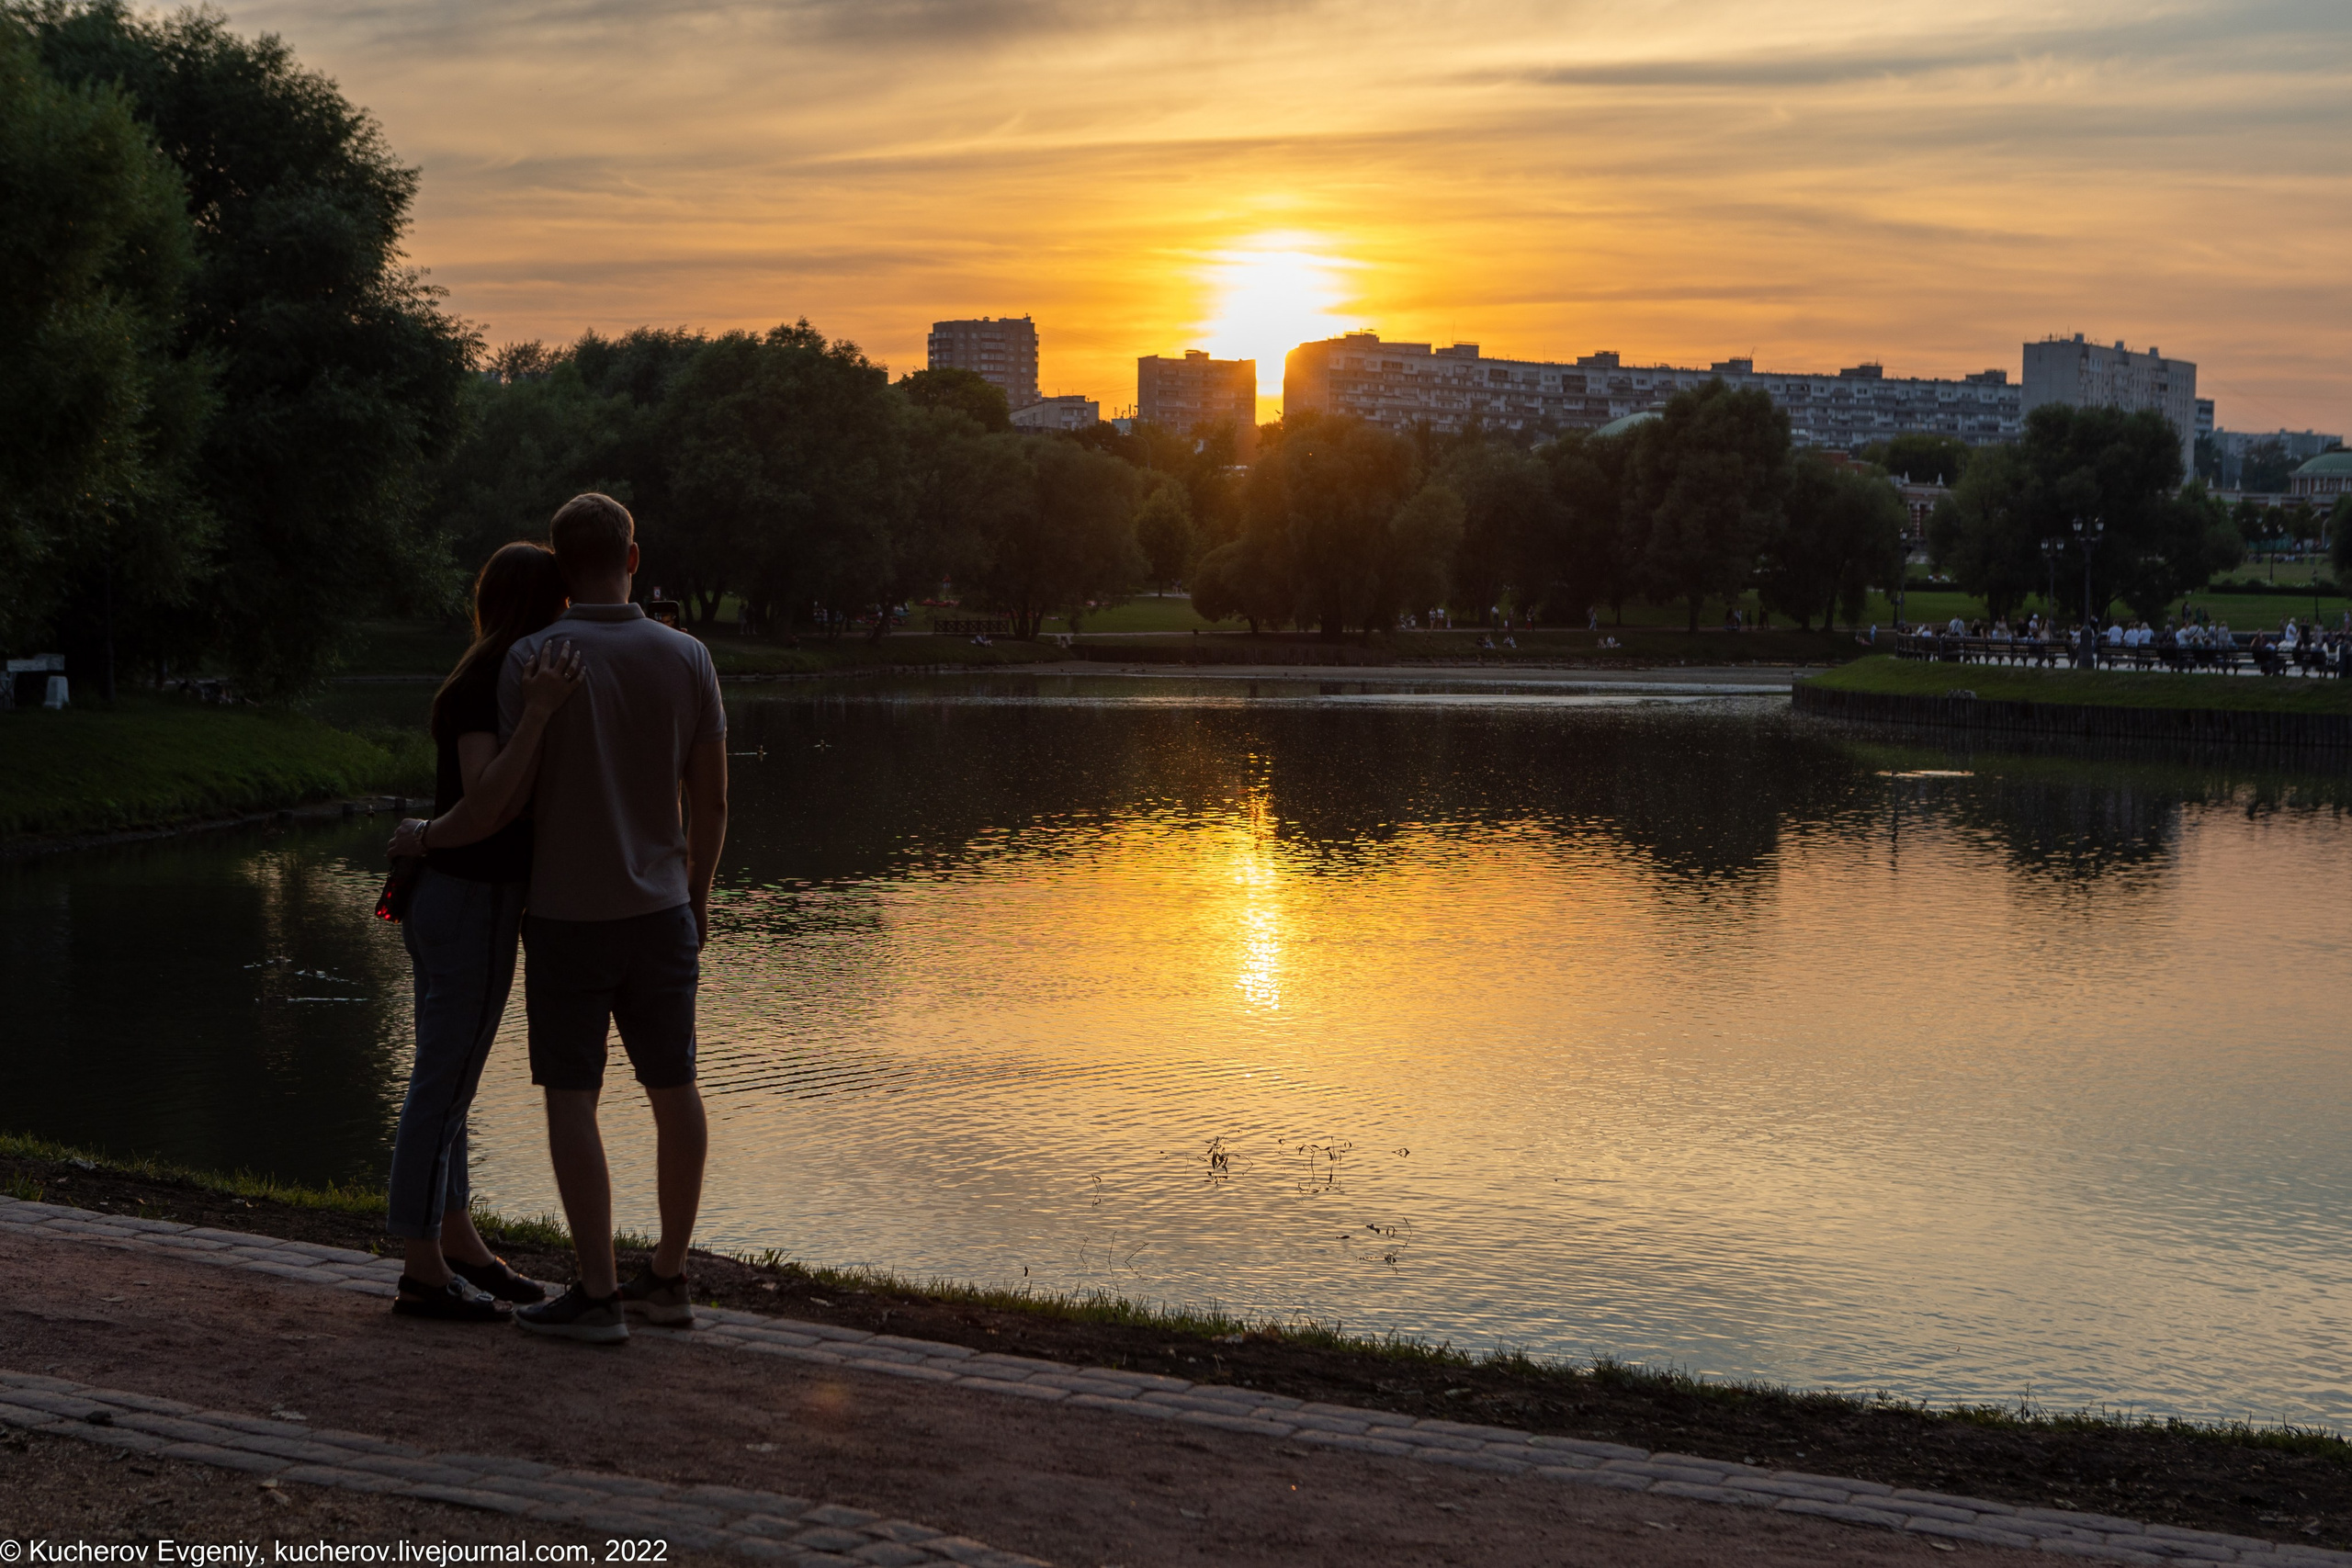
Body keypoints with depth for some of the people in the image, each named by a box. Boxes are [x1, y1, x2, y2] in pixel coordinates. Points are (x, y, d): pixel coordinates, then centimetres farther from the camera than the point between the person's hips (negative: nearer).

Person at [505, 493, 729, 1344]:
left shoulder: (529, 660, -12)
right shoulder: (686, 659, -2)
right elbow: (711, 799, 2)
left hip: (568, 916, -4)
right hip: (659, 909, 4)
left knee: (571, 1098, 1)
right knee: (674, 1090, 13)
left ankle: (596, 1295, 0)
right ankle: (668, 1277, 20)